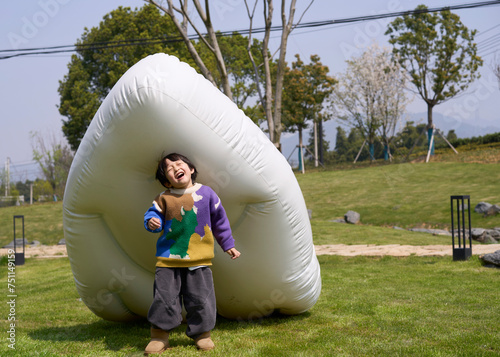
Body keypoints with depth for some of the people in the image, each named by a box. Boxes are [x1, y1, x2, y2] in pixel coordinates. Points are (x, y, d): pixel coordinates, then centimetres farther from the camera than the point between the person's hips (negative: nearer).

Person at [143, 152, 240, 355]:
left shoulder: (206, 193, 2)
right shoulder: (164, 198, -1)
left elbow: (219, 221, 11)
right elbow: (153, 214, 6)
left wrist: (228, 245, 15)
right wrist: (152, 222, -20)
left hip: (199, 260, 0)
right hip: (169, 258, 0)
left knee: (200, 299, 4)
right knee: (164, 298, 1)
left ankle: (202, 334, 21)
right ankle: (159, 337, 13)